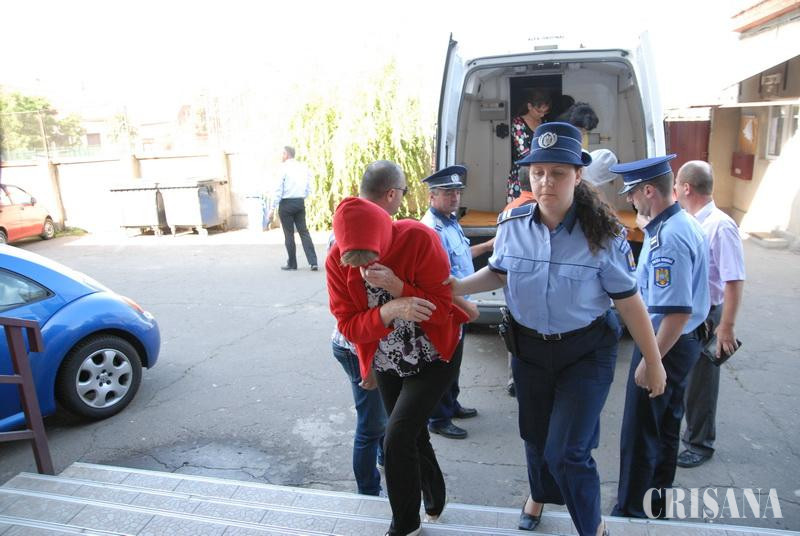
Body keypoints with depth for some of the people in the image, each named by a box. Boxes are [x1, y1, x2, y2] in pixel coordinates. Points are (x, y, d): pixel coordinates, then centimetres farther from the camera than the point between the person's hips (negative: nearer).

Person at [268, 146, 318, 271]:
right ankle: (313, 262, -2)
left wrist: (273, 208, -9)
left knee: (289, 234, 4)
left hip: (286, 203, -5)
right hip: (300, 202, 5)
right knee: (304, 232, 6)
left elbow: (278, 189, -11)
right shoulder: (304, 167, 7)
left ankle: (292, 264, 12)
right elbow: (309, 189, 10)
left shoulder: (284, 167, -9)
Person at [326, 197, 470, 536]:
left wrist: (398, 286, -37)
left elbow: (442, 309, -22)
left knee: (397, 438, -13)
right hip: (385, 363, 4)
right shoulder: (336, 261, -17)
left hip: (434, 358, -4)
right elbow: (348, 324, -16)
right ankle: (434, 503, 46)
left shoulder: (419, 240, -27)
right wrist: (389, 311, -35)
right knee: (413, 435, 18)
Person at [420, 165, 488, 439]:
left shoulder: (451, 221, 7)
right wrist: (465, 305, -23)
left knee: (454, 359, 23)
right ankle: (439, 420, 22)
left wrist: (486, 246, 26)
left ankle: (451, 405, 41)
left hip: (457, 306, 9)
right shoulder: (432, 228, -25)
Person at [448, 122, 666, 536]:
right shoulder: (512, 224, -10)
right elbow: (499, 273, 8)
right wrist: (459, 286, -8)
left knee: (566, 451, -5)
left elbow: (629, 302, -11)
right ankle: (540, 494, 55)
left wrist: (654, 363, -4)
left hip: (587, 352, -3)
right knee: (535, 436, 22)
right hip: (529, 347, 4)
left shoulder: (603, 234, -18)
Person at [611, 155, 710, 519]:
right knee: (665, 428, 23)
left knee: (639, 435, 5)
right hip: (679, 343, 10)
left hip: (665, 345, -10)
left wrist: (649, 362, -24)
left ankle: (631, 512, 21)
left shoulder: (669, 237, -27)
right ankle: (656, 501, 41)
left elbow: (677, 312, -30)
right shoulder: (684, 224, 5)